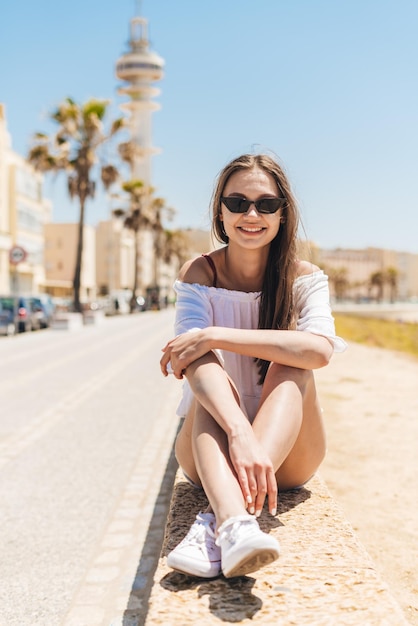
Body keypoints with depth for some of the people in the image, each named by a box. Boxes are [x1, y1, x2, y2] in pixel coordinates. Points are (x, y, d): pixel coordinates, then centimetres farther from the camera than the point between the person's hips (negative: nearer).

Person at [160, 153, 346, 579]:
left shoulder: (304, 278, -5)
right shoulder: (199, 274, -7)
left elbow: (319, 349, -28)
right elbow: (197, 365, -25)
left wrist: (213, 336, -31)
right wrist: (241, 434, -44)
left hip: (288, 457, 1)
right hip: (215, 448, 0)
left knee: (291, 363, -26)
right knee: (213, 379, -29)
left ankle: (217, 523, -45)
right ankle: (234, 521, -55)